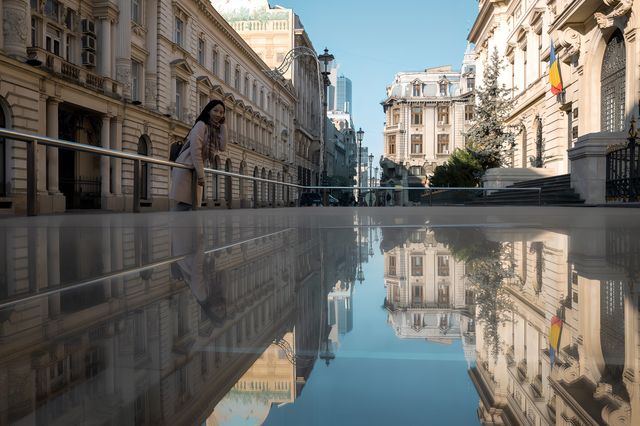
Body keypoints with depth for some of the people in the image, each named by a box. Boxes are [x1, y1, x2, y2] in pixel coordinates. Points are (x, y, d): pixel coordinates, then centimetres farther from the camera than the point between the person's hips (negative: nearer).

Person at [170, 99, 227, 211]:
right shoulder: (201, 125, -8)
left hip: (196, 169, 8)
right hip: (186, 168, -8)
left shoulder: (215, 129, 15)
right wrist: (201, 175, -19)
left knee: (193, 204, 2)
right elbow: (195, 150, -17)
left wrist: (222, 125, 1)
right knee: (185, 203, -15)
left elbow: (222, 147, 0)